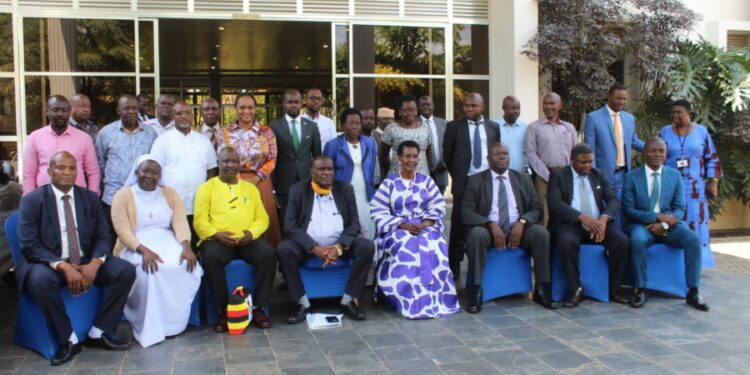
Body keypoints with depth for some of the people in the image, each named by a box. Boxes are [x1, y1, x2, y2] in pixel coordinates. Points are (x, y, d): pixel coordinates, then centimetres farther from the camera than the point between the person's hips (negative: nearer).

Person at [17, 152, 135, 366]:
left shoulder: (90, 198, 6)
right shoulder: (32, 200, -4)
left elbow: (103, 237, 3)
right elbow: (29, 245, -12)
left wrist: (95, 263, -19)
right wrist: (63, 266, -26)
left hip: (87, 262, 4)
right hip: (49, 264, -3)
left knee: (126, 271, -18)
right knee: (40, 280, -37)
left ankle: (98, 333, -7)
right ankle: (68, 340, -18)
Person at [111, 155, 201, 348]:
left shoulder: (170, 193, 12)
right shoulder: (123, 195, 1)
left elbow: (180, 222, 0)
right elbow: (123, 230, -9)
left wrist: (186, 246, -21)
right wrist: (143, 250, -27)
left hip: (167, 243, 3)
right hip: (136, 247, -3)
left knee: (186, 267, -27)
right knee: (150, 271, -35)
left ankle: (174, 321, -11)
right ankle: (150, 328, -19)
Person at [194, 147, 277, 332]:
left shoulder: (250, 188, 19)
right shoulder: (207, 188, 10)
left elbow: (262, 217, 11)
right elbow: (200, 220, 0)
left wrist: (252, 232, -10)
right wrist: (216, 234, -19)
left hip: (247, 240, 2)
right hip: (218, 240, -2)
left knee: (268, 253, -28)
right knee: (211, 257, -35)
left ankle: (258, 307, -15)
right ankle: (223, 310, -19)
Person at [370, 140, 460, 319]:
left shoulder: (427, 181, 13)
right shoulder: (389, 183, 6)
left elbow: (438, 207, 5)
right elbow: (378, 211, -4)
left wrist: (425, 223, -15)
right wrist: (402, 225, -16)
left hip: (426, 227, 2)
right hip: (398, 229, -1)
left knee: (433, 247, -32)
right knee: (406, 248, -34)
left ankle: (435, 298, -24)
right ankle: (412, 302, -30)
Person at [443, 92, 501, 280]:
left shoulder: (494, 127, 10)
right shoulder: (454, 126, 3)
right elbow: (447, 155, 8)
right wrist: (457, 176, 8)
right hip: (464, 183, -1)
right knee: (459, 227, 1)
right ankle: (454, 267, 9)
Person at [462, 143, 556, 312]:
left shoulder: (523, 178, 14)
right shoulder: (475, 180, 6)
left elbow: (536, 209, 9)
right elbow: (466, 213, -4)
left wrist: (522, 222, -13)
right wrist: (491, 225, -19)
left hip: (517, 228, 2)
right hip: (489, 229, -2)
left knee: (541, 233, -27)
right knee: (476, 234, -35)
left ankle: (541, 290, -17)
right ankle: (477, 291, -27)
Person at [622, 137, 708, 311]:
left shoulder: (675, 175, 8)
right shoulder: (631, 177, 0)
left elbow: (679, 208, 4)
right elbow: (628, 210, -6)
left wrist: (664, 225, -16)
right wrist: (658, 216, -16)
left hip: (669, 225, 2)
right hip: (642, 225, -2)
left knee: (694, 239, -26)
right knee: (637, 240, -36)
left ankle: (693, 292, -15)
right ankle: (640, 290, -21)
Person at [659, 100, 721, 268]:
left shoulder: (701, 131, 4)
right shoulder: (665, 132, 5)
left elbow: (712, 159, 7)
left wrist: (713, 182, 0)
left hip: (695, 187, 0)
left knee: (695, 222, 1)